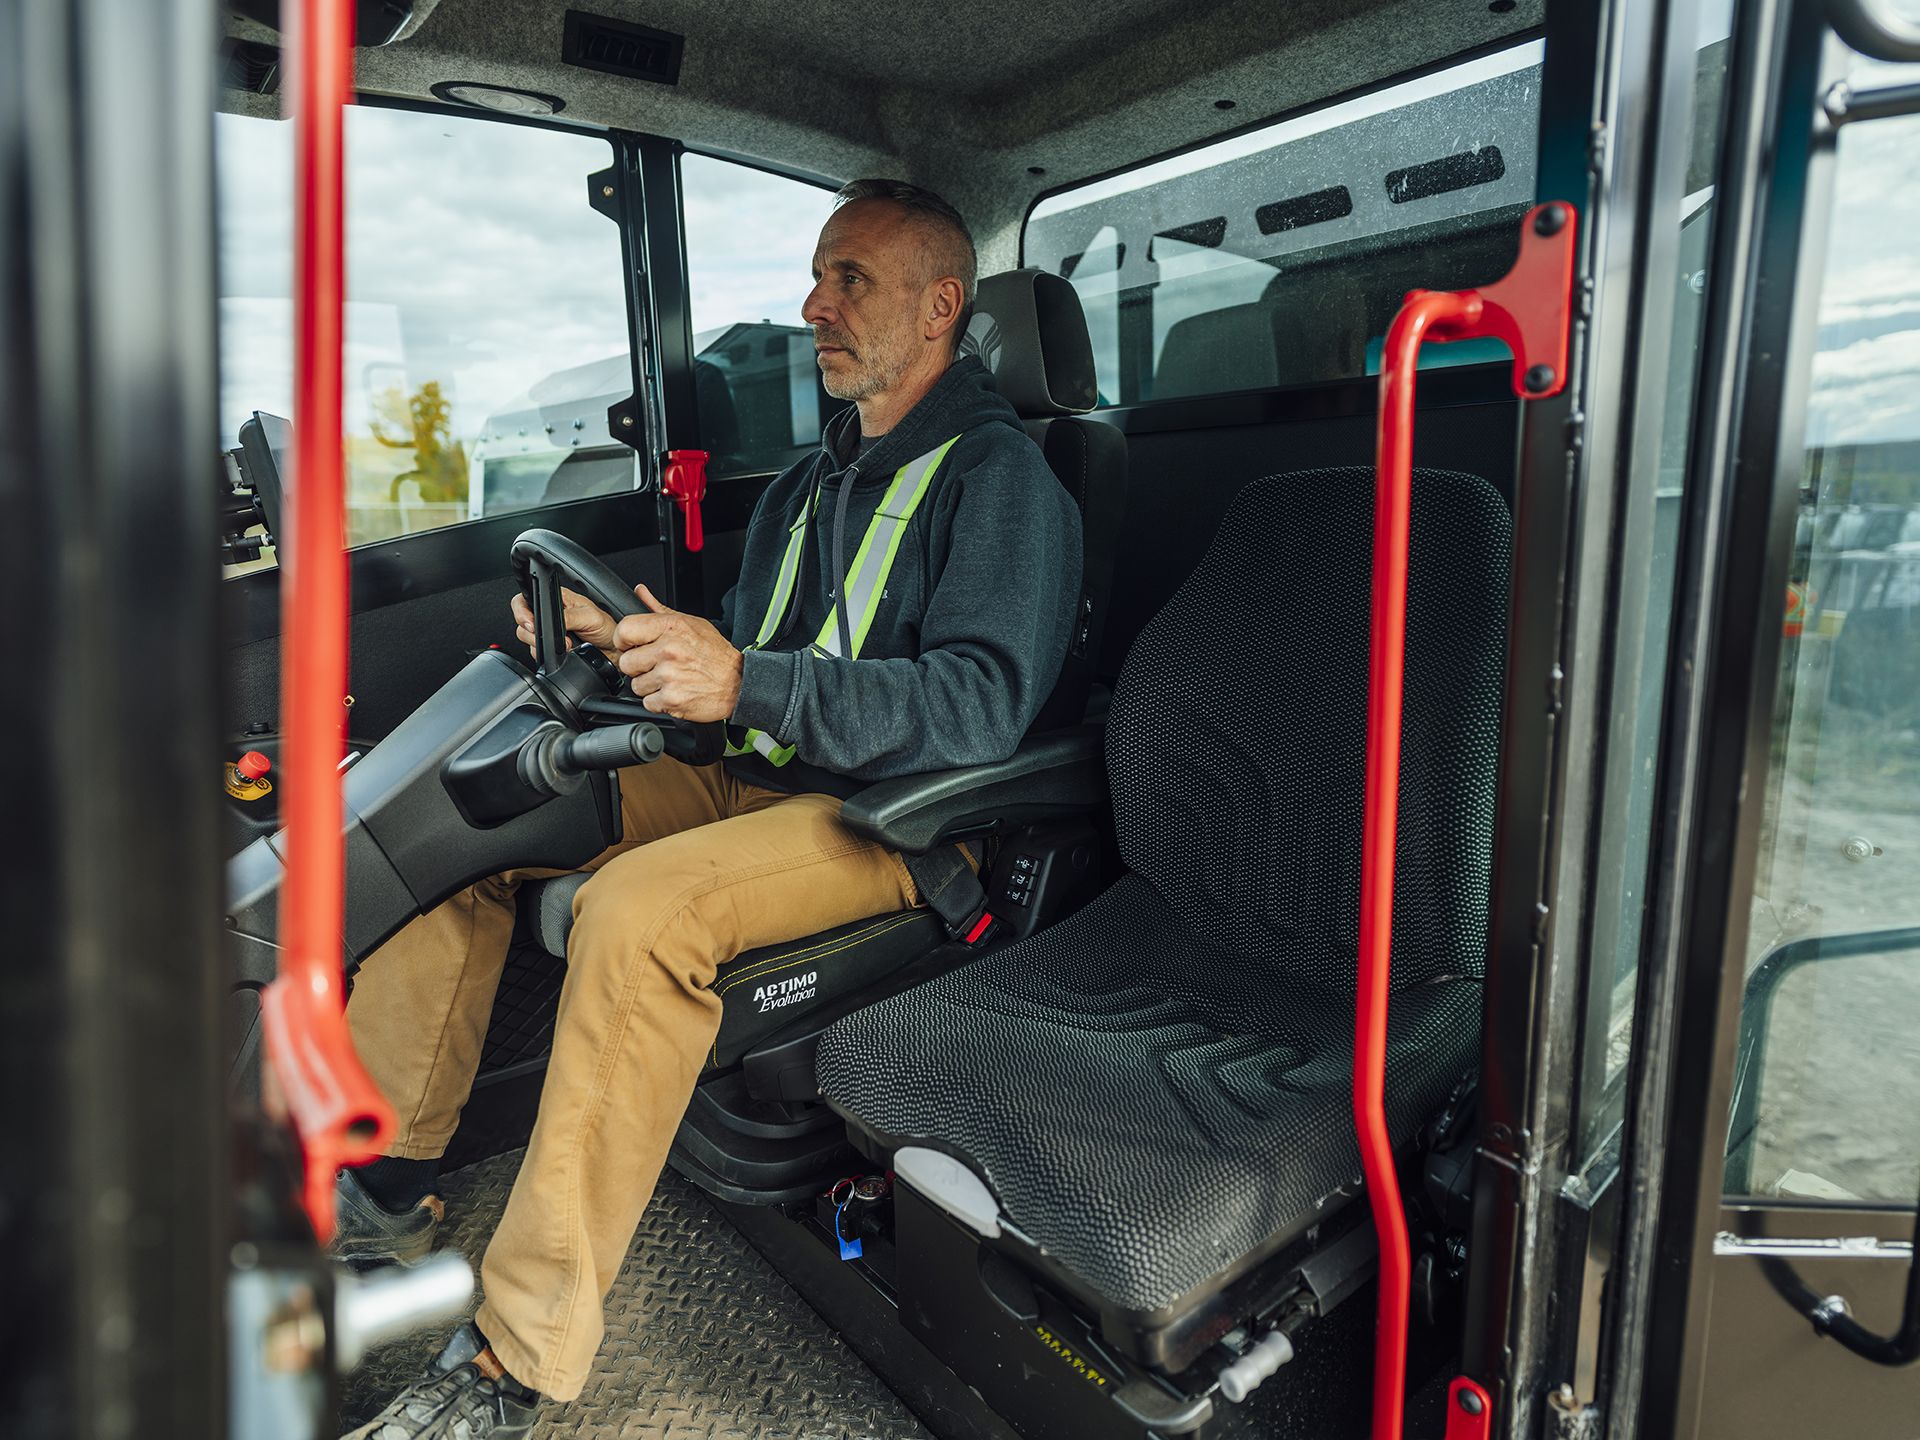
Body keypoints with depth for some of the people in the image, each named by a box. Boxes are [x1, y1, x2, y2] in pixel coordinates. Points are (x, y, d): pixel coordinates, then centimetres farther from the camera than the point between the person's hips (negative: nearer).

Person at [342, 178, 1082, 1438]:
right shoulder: (818, 477, 20)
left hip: (896, 817, -8)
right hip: (751, 779, 9)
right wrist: (619, 638, 3)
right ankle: (383, 1174, 5)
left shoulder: (1000, 478, -7)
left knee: (638, 910, -34)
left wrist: (749, 683, -29)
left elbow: (979, 706, -21)